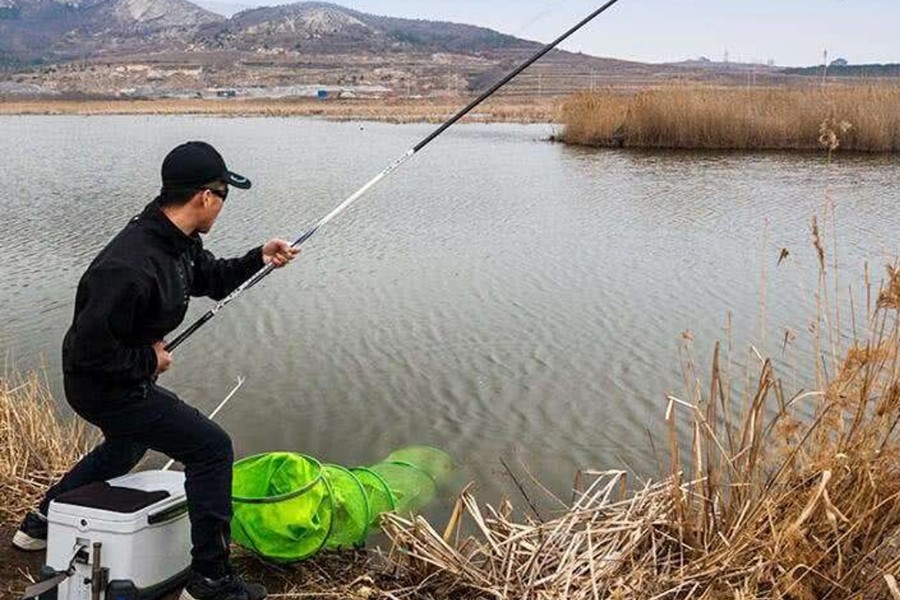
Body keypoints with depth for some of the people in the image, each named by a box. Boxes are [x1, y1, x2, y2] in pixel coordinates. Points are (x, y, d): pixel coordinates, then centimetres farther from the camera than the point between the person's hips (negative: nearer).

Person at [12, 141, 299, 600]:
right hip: (106, 388, -11)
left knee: (127, 444, 35)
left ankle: (41, 524, 52)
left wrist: (258, 258, -2)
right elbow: (89, 348, -32)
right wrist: (149, 361, -19)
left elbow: (211, 279, 13)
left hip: (127, 378, 11)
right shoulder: (131, 267, -35)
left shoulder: (179, 241, -5)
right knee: (211, 448, -9)